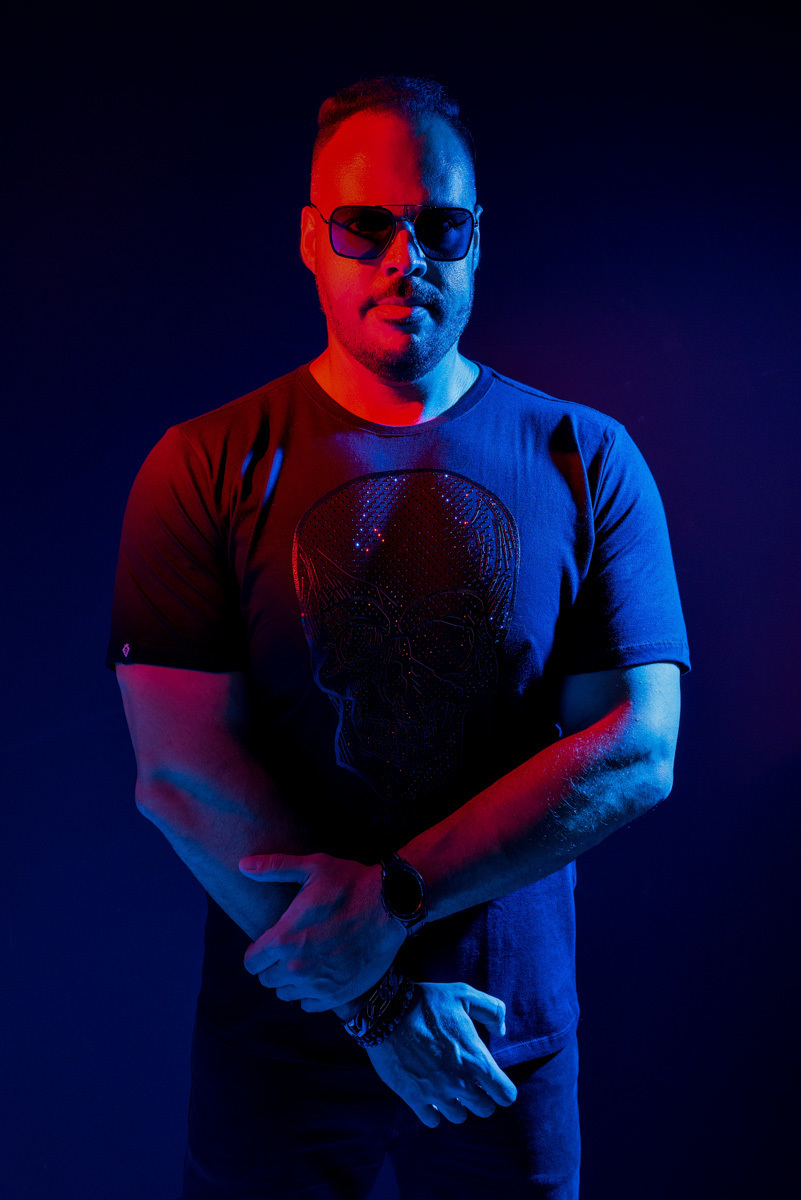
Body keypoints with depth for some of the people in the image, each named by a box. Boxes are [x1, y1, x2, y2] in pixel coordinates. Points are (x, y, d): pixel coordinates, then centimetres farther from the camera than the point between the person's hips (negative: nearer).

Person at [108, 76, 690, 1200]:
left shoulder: (588, 462, -6)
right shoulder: (204, 468, -9)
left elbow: (637, 754, -12)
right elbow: (182, 771, -14)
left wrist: (396, 896, -19)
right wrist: (376, 1003, -14)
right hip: (278, 1030, 0)